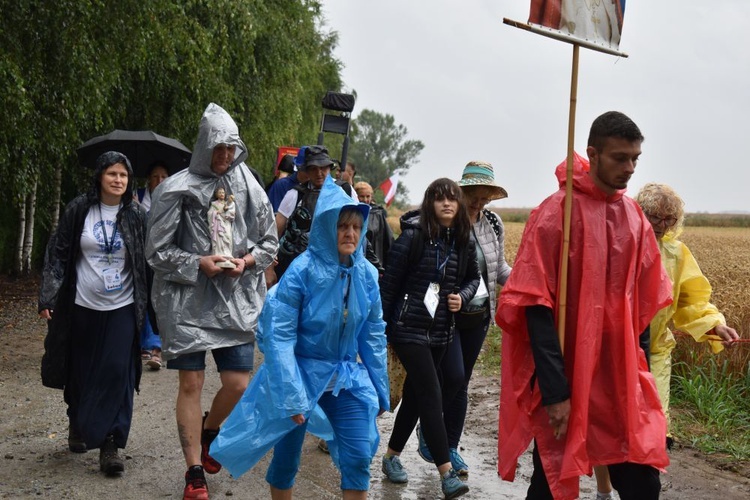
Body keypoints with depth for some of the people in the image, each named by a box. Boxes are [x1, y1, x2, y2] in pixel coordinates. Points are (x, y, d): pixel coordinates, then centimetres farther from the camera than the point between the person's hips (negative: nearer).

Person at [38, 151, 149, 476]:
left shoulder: (136, 216, 1)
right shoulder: (79, 210, -1)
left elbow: (146, 263, 6)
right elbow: (58, 254, 1)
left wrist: (148, 306, 5)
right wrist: (48, 297, -6)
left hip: (122, 308, 0)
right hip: (82, 306, 0)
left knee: (117, 374, -8)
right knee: (81, 372, 11)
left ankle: (109, 443, -2)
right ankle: (77, 424, 36)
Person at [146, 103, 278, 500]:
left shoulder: (249, 188, 2)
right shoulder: (177, 190, -6)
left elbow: (269, 243, 11)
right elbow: (157, 251, -3)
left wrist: (247, 262, -8)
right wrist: (198, 263, -15)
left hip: (237, 301, 2)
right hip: (188, 300, -2)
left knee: (238, 384, 1)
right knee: (191, 385, 2)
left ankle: (209, 430, 35)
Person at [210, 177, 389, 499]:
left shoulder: (366, 274, -4)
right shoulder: (302, 270, -19)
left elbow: (373, 334, 6)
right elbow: (279, 335, -19)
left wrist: (379, 389, 8)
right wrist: (291, 395, -22)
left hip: (346, 379, 4)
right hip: (300, 374, -3)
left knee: (359, 458, -2)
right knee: (286, 458, 9)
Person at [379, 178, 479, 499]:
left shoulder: (463, 242, 4)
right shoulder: (413, 236, -11)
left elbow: (473, 277, 19)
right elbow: (389, 282, -9)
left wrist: (463, 296, -4)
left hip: (440, 330, 6)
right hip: (409, 328, -6)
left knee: (414, 395, 15)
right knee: (431, 396, -10)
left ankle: (392, 457, 31)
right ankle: (447, 473, -8)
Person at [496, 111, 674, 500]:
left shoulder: (635, 217, 7)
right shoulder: (556, 213, -11)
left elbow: (643, 304, 13)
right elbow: (536, 306, -15)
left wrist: (641, 373, 10)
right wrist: (554, 389, -18)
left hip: (621, 378, 5)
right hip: (565, 380, -5)